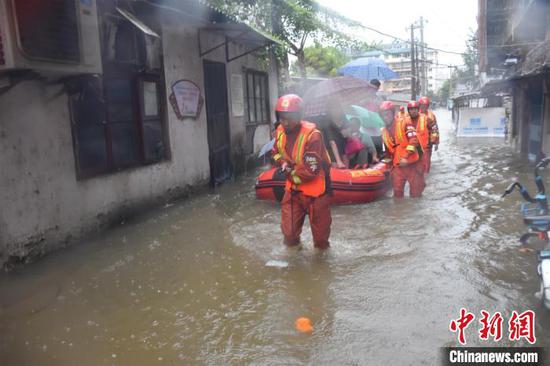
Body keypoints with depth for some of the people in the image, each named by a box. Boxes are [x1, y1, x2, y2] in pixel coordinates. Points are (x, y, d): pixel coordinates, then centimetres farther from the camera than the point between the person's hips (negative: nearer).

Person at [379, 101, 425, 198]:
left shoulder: (404, 123, -6)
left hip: (412, 164, -5)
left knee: (416, 192, 5)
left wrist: (406, 157, -21)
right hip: (397, 166, 5)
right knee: (397, 193, 5)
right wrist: (388, 159, 15)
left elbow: (414, 140, -17)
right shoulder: (384, 131, 12)